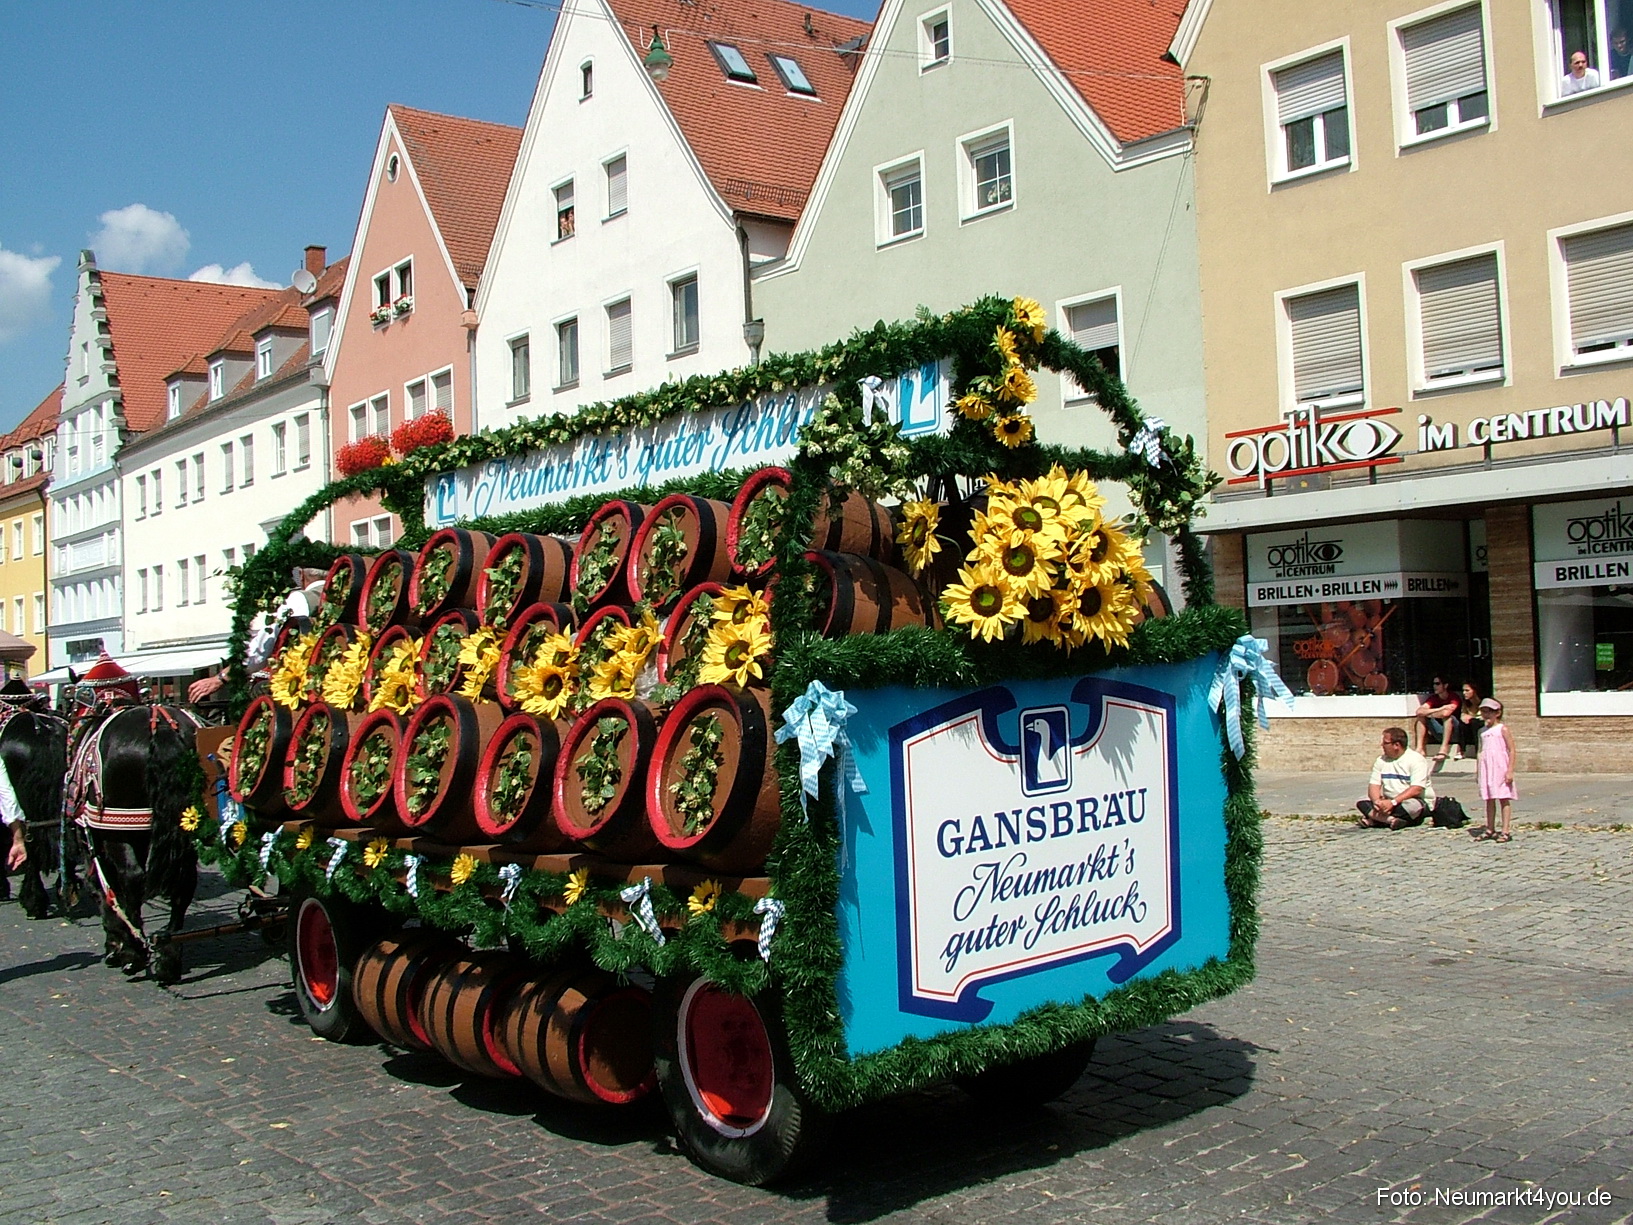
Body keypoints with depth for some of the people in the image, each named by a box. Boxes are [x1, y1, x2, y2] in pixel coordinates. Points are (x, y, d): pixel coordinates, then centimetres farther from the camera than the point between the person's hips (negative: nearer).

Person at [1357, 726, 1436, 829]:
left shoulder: (1416, 759, -11)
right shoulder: (1381, 761, 9)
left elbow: (1416, 790, -22)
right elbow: (1374, 786, 1)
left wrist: (1393, 802, -31)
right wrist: (1377, 801, -22)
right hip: (1389, 802, 6)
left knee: (1411, 805, -40)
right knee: (1361, 803, -17)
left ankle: (1373, 820, -34)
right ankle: (1392, 820, -35)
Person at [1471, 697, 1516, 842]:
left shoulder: (1502, 729, -5)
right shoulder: (1482, 731, 12)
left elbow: (1511, 750, -7)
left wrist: (1510, 770, -13)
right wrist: (1479, 772, 11)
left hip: (1501, 768, -6)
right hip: (1486, 769, 6)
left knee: (1504, 799, -2)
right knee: (1489, 799, 10)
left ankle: (1505, 831, -1)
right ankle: (1490, 830, 17)